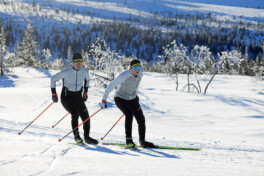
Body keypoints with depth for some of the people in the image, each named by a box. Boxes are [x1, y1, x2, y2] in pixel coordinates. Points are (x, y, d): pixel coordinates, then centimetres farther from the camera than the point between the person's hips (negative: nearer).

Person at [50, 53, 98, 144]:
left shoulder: (85, 71, -6)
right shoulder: (66, 72, -19)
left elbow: (87, 79, 18)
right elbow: (53, 79, -6)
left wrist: (85, 92, 17)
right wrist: (54, 94, -6)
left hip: (78, 97, 4)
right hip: (66, 97, -4)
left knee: (86, 116, -6)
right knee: (75, 114, -23)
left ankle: (87, 137, 12)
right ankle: (76, 136, -6)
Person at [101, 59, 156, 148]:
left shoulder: (140, 74, -10)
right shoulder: (123, 76, -29)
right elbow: (111, 86, -21)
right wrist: (104, 99, -21)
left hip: (132, 99, 6)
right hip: (120, 98, -6)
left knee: (141, 119, -4)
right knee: (129, 115, -29)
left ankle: (142, 141, 12)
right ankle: (128, 139, -17)